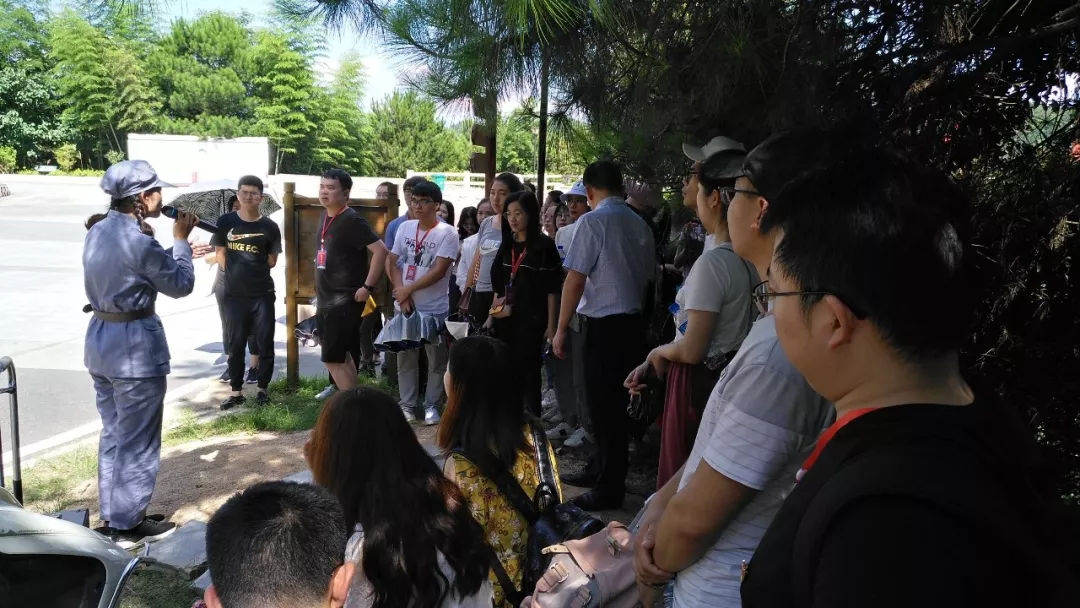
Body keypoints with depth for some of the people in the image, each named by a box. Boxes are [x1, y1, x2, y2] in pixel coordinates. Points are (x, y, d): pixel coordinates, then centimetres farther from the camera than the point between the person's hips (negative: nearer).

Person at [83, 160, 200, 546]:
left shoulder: (98, 231, 6)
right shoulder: (136, 239, -20)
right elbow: (181, 285, -10)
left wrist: (174, 249, 5)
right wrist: (181, 239, 0)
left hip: (100, 338, 9)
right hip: (134, 344, -9)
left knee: (113, 434, 19)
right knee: (137, 440, 4)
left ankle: (111, 515, 30)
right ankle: (128, 524, 14)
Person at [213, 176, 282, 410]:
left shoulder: (269, 227, -2)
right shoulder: (225, 222, 1)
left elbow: (272, 261, 5)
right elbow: (221, 255, 7)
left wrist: (252, 269, 3)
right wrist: (237, 273, 4)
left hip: (262, 294, -1)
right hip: (234, 294, 1)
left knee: (265, 344, 4)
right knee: (236, 345, 8)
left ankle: (262, 389, 18)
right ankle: (236, 391, 18)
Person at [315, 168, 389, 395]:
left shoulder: (352, 220, -16)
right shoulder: (325, 217, 11)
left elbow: (380, 250, -23)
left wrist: (367, 287, -21)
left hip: (344, 301, -9)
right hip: (328, 299, 9)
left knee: (332, 359, -8)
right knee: (341, 355, 15)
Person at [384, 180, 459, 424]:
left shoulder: (447, 233, -10)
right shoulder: (405, 227, 5)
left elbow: (439, 271, -16)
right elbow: (391, 262, 5)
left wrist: (408, 289, -14)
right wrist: (401, 293, -7)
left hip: (435, 308, -4)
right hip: (404, 305, 4)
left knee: (436, 360, 5)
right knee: (405, 357, 11)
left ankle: (432, 405, 17)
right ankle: (407, 404, 22)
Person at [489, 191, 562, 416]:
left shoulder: (544, 246, -6)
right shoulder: (506, 245, 11)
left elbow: (552, 289, -8)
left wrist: (551, 324, -11)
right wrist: (493, 313, 8)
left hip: (531, 318, -5)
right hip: (505, 318, 5)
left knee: (527, 370, -1)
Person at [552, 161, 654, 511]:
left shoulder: (592, 222, -12)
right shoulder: (641, 225, 8)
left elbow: (575, 279, -13)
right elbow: (647, 275, 13)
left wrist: (561, 328, -7)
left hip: (605, 324, -7)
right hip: (634, 321, 7)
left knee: (605, 405, 0)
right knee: (616, 402, 16)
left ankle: (609, 489, 8)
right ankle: (602, 470, 30)